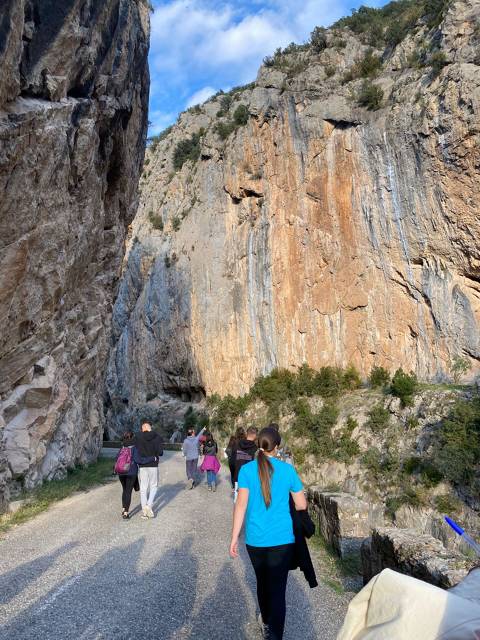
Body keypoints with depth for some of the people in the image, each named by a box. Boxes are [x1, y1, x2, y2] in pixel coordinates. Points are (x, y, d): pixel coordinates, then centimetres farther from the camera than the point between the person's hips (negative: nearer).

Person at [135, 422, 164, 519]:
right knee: (154, 486, 15)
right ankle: (149, 505, -3)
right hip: (153, 465, -1)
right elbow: (160, 452, -9)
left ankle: (144, 511, 11)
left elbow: (136, 451, -6)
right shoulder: (157, 437, -5)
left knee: (143, 487, 10)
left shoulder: (139, 437, -4)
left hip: (142, 465, 1)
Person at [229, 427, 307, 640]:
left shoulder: (247, 470, -9)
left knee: (262, 581, 24)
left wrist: (234, 538, -4)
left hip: (255, 539, 2)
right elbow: (302, 505, 0)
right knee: (278, 588, 6)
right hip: (282, 539, -2)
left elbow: (241, 505, -11)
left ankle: (266, 621, 47)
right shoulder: (287, 470, -7)